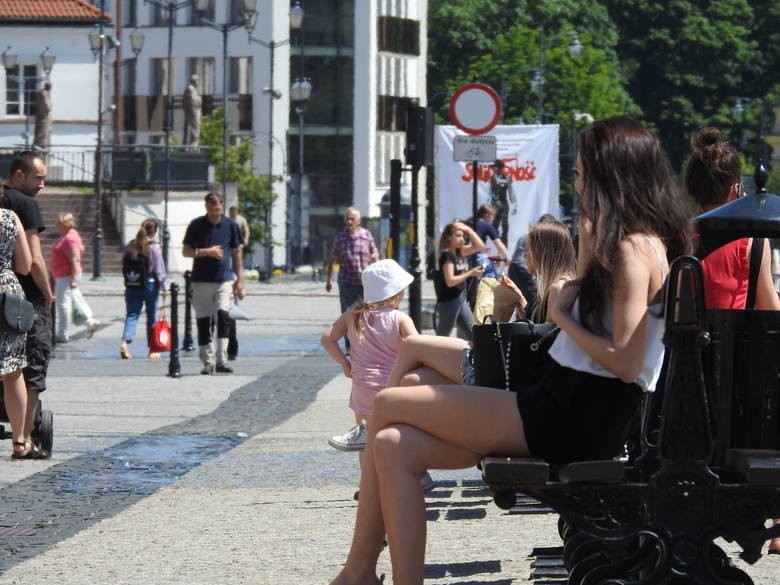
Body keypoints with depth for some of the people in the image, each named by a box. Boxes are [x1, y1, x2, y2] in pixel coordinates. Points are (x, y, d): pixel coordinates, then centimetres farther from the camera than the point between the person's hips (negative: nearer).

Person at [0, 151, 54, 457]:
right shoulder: (25, 204, -12)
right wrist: (48, 294, -4)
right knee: (33, 370, -2)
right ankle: (25, 438, -4)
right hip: (28, 300, -7)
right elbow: (34, 260, -17)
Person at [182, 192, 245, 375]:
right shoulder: (196, 225, 1)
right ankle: (208, 363, 10)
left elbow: (236, 253, 11)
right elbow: (185, 251, 2)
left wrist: (239, 280, 7)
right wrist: (207, 252, -13)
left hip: (224, 280, -1)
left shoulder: (230, 225, 4)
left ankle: (221, 361, -18)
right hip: (201, 281, 1)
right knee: (203, 322, 2)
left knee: (223, 316, -18)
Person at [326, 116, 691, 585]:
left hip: (573, 421, -10)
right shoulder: (638, 242, 16)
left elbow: (626, 362, -21)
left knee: (388, 405, -5)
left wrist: (563, 318, -7)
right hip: (571, 410, 10)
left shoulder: (634, 248, -13)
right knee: (393, 447, 1)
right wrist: (589, 234, 23)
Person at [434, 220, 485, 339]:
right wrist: (470, 273, -21)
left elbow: (480, 246, 9)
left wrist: (468, 230, 0)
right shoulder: (447, 255, -15)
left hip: (461, 299, 9)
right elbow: (450, 281, -21)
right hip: (448, 302, -9)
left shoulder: (459, 252, 9)